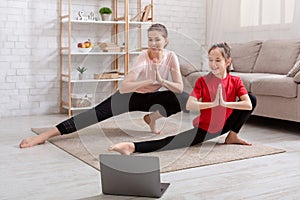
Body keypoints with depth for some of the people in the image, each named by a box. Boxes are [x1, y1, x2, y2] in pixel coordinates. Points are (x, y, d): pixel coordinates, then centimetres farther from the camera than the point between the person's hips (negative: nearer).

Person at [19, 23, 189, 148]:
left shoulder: (171, 57, -15)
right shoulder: (144, 57, -27)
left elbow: (180, 88, -15)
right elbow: (123, 86, -38)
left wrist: (161, 80, -30)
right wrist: (150, 81, -40)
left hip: (151, 97, 4)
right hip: (130, 95, -4)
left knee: (184, 99, -16)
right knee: (99, 113, -24)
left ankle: (152, 117, 7)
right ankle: (45, 135, -29)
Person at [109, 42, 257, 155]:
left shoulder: (235, 81, -6)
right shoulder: (202, 81, -12)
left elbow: (249, 105, -20)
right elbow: (189, 105, -26)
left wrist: (225, 103, -26)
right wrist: (213, 103, -32)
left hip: (223, 127, 4)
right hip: (203, 129, -4)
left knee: (252, 98, -8)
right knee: (170, 142, -30)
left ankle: (232, 136, 3)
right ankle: (132, 147, -37)